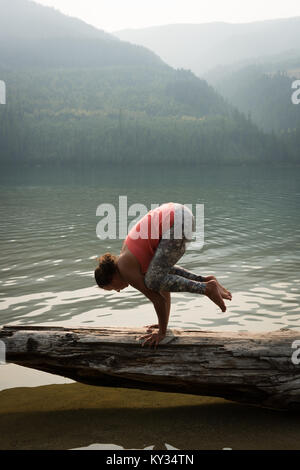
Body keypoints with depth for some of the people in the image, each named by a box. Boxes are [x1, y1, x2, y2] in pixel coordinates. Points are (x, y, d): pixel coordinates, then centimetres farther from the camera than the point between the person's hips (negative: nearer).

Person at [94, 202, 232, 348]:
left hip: (176, 221, -10)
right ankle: (206, 280, 17)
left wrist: (162, 332, 11)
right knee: (162, 271, 23)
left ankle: (207, 288, -7)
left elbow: (158, 299, 0)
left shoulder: (126, 270, -2)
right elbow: (164, 290, 28)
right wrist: (163, 324, 33)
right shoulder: (127, 259, 23)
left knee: (153, 281, -8)